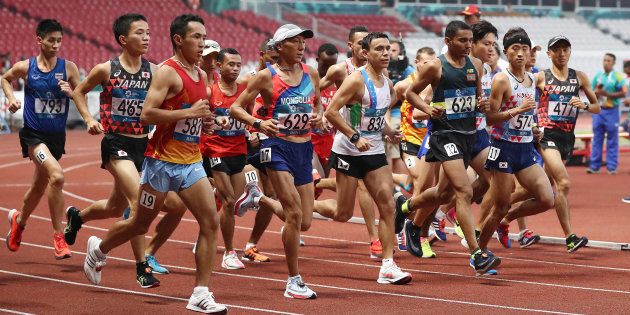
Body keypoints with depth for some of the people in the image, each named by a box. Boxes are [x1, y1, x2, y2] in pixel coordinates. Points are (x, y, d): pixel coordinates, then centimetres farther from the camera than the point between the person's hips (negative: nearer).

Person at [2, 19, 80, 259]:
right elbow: (5, 79, 16)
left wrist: (71, 93, -17)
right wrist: (11, 98, 0)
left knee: (39, 187, 18)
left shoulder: (68, 68, -2)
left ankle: (19, 220, 48)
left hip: (57, 136, 4)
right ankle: (58, 237, -18)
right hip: (33, 135, -4)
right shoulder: (24, 67, -5)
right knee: (57, 176, -26)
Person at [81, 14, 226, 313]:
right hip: (162, 162, -6)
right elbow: (147, 114, -23)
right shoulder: (167, 72, -14)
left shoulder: (201, 75, 11)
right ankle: (98, 249, 38)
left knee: (211, 223, -8)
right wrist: (189, 113, -24)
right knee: (140, 224, 9)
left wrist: (205, 120, 4)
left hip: (191, 163, 6)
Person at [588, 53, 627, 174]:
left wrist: (607, 94, -15)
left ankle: (612, 167, 3)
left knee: (612, 140, 0)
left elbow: (623, 93, -8)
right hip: (598, 110, 4)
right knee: (597, 138, 4)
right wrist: (597, 92, -8)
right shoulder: (598, 76, 11)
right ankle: (594, 165, 6)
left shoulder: (617, 77, -2)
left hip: (612, 111, -4)